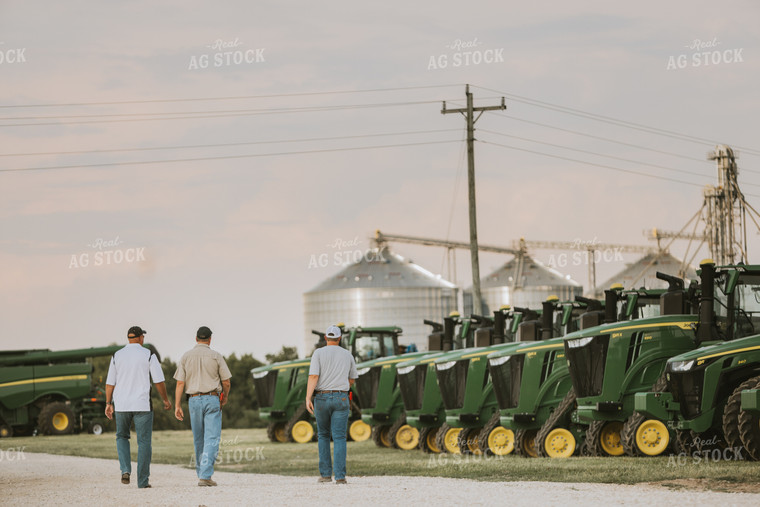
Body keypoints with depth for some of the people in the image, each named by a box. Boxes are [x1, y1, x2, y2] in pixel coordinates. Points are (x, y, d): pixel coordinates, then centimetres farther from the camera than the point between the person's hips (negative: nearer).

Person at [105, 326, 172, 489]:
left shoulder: (117, 356, 4)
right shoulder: (148, 355, -4)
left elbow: (110, 382, 5)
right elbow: (159, 381, -4)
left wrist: (108, 404, 11)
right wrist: (165, 400, 8)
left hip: (121, 405, 2)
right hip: (142, 405, -2)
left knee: (122, 437, 20)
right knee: (144, 441, 3)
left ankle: (125, 470, -1)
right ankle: (143, 480, 1)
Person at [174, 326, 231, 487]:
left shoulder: (186, 357, 3)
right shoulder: (216, 356, -2)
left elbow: (180, 383, -2)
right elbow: (226, 382, 1)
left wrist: (177, 405, -1)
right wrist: (225, 397, 20)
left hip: (194, 401, 3)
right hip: (212, 400, -3)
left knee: (199, 439, 14)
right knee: (212, 439, -5)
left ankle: (201, 473, 21)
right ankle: (205, 475, -17)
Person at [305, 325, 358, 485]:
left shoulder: (319, 353, -2)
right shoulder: (348, 355, 8)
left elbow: (313, 376, -13)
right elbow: (352, 380, 18)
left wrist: (308, 399, -18)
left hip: (322, 399, 0)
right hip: (341, 398, 1)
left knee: (323, 435, 15)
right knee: (339, 438, -3)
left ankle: (325, 473, 10)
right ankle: (340, 476, -13)